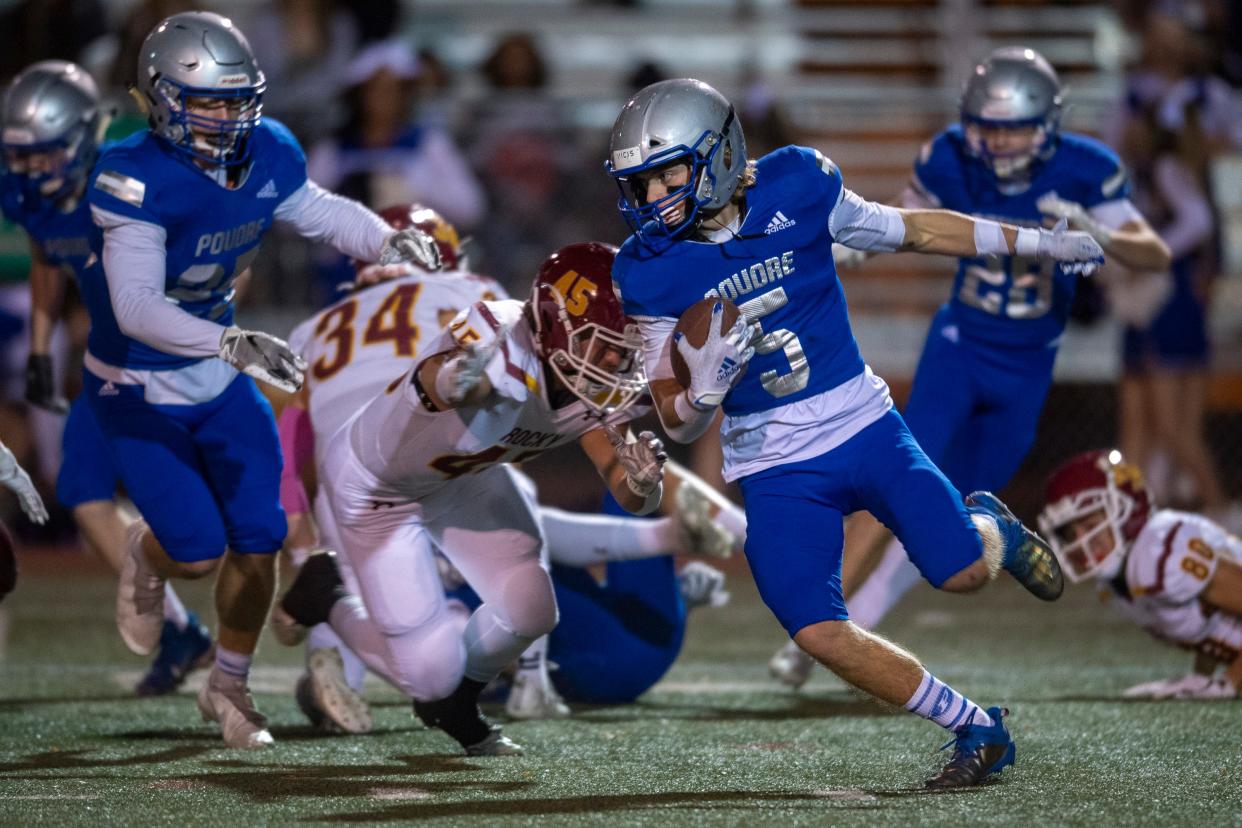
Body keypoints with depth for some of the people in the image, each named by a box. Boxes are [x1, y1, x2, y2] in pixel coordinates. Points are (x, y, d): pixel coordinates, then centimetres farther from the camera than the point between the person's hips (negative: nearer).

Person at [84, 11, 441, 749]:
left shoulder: (267, 155, -11)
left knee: (258, 543, 3)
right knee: (200, 552, -8)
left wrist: (392, 242, -10)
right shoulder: (140, 179, -31)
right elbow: (137, 306, -37)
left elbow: (321, 213, 9)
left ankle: (229, 686, 28)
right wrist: (236, 344, -48)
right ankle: (147, 558, 32)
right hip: (140, 394, -5)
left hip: (220, 381, 6)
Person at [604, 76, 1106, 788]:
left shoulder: (795, 188, -9)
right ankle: (979, 731, 5)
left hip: (863, 424, 0)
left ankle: (992, 528, 31)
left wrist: (1037, 242, 14)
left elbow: (910, 230, 8)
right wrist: (710, 380, -29)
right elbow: (680, 424, -5)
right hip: (775, 468, 0)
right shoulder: (651, 273, -9)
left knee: (962, 573, -8)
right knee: (820, 634, -13)